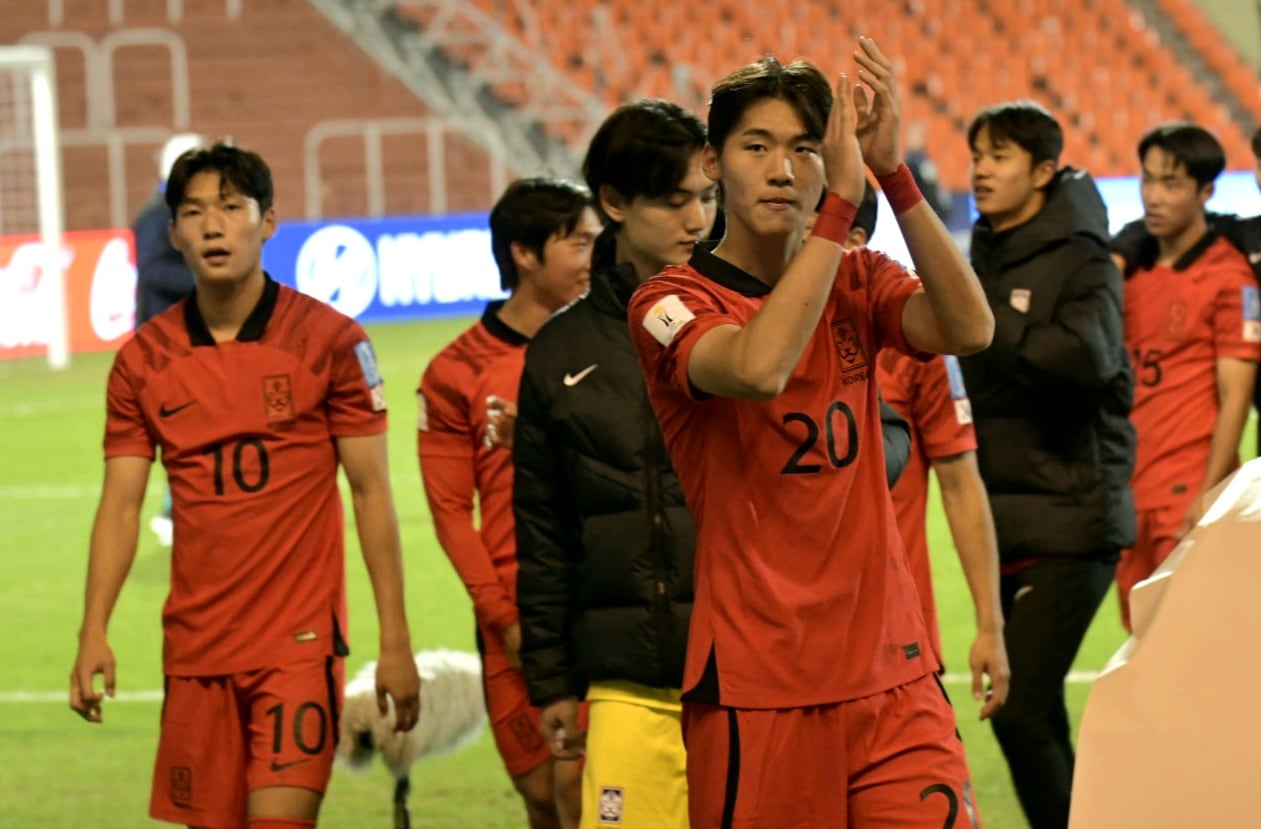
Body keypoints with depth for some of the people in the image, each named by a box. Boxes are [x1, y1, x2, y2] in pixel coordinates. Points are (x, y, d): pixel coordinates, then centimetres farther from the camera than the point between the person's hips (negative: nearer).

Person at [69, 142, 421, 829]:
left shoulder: (330, 341, -2)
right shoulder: (143, 360, 6)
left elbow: (371, 493, 0)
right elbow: (120, 504, 6)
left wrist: (396, 641, -3)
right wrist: (94, 631, -7)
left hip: (300, 638, -3)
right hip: (195, 644, 3)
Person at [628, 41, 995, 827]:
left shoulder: (857, 281, 10)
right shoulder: (675, 299, -4)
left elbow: (969, 328, -10)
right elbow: (759, 366, -26)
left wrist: (893, 173, -18)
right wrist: (843, 199, -24)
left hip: (892, 673, 4)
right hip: (757, 687, -4)